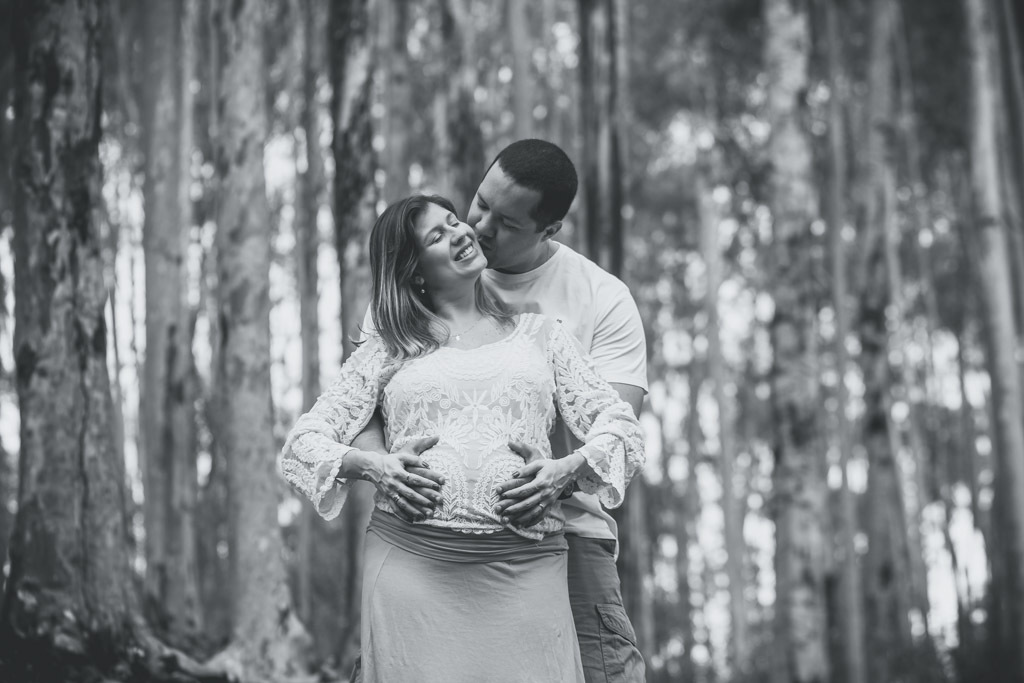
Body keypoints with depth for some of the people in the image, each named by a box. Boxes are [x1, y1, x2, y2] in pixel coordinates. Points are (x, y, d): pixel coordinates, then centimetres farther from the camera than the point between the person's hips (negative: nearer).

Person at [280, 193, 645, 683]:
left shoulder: (540, 334, 20)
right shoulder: (389, 350, 16)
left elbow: (618, 423, 12)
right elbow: (303, 442, 11)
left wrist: (567, 468, -8)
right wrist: (371, 466, -9)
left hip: (524, 566, 1)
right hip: (411, 561, 0)